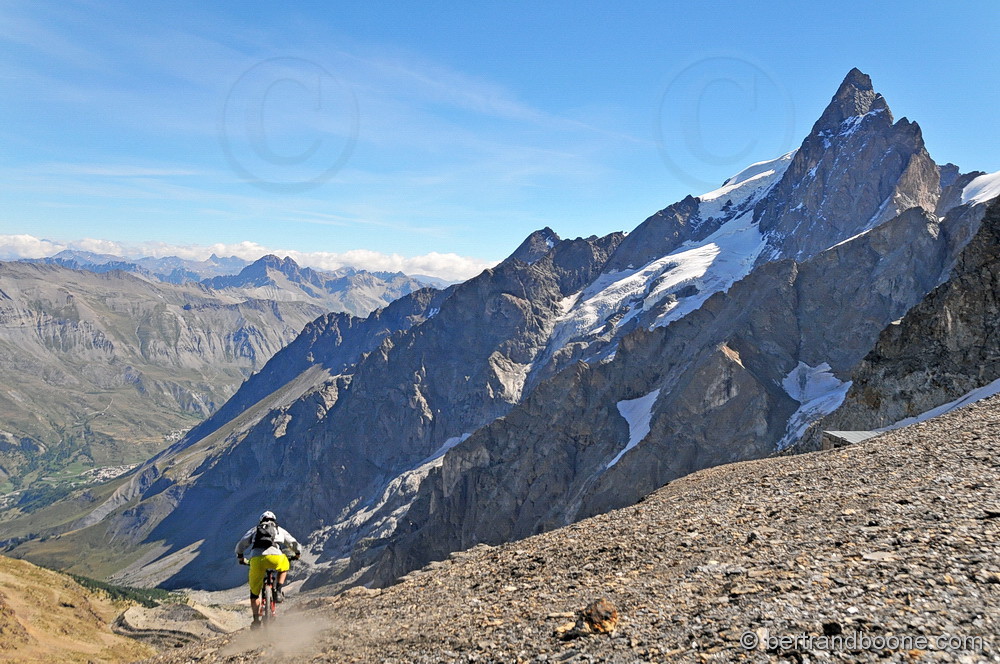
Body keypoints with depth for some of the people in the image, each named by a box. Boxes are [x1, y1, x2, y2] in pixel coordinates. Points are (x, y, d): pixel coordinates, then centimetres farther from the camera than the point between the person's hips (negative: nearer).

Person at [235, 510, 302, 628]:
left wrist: (240, 557, 40)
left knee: (254, 593, 20)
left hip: (256, 559, 1)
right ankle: (278, 591, 15)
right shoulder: (280, 530, 30)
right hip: (275, 557, -1)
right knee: (284, 568, 35)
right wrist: (297, 554, 49)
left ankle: (256, 619, 9)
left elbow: (240, 545, 22)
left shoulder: (254, 529, 31)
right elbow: (295, 545, 29)